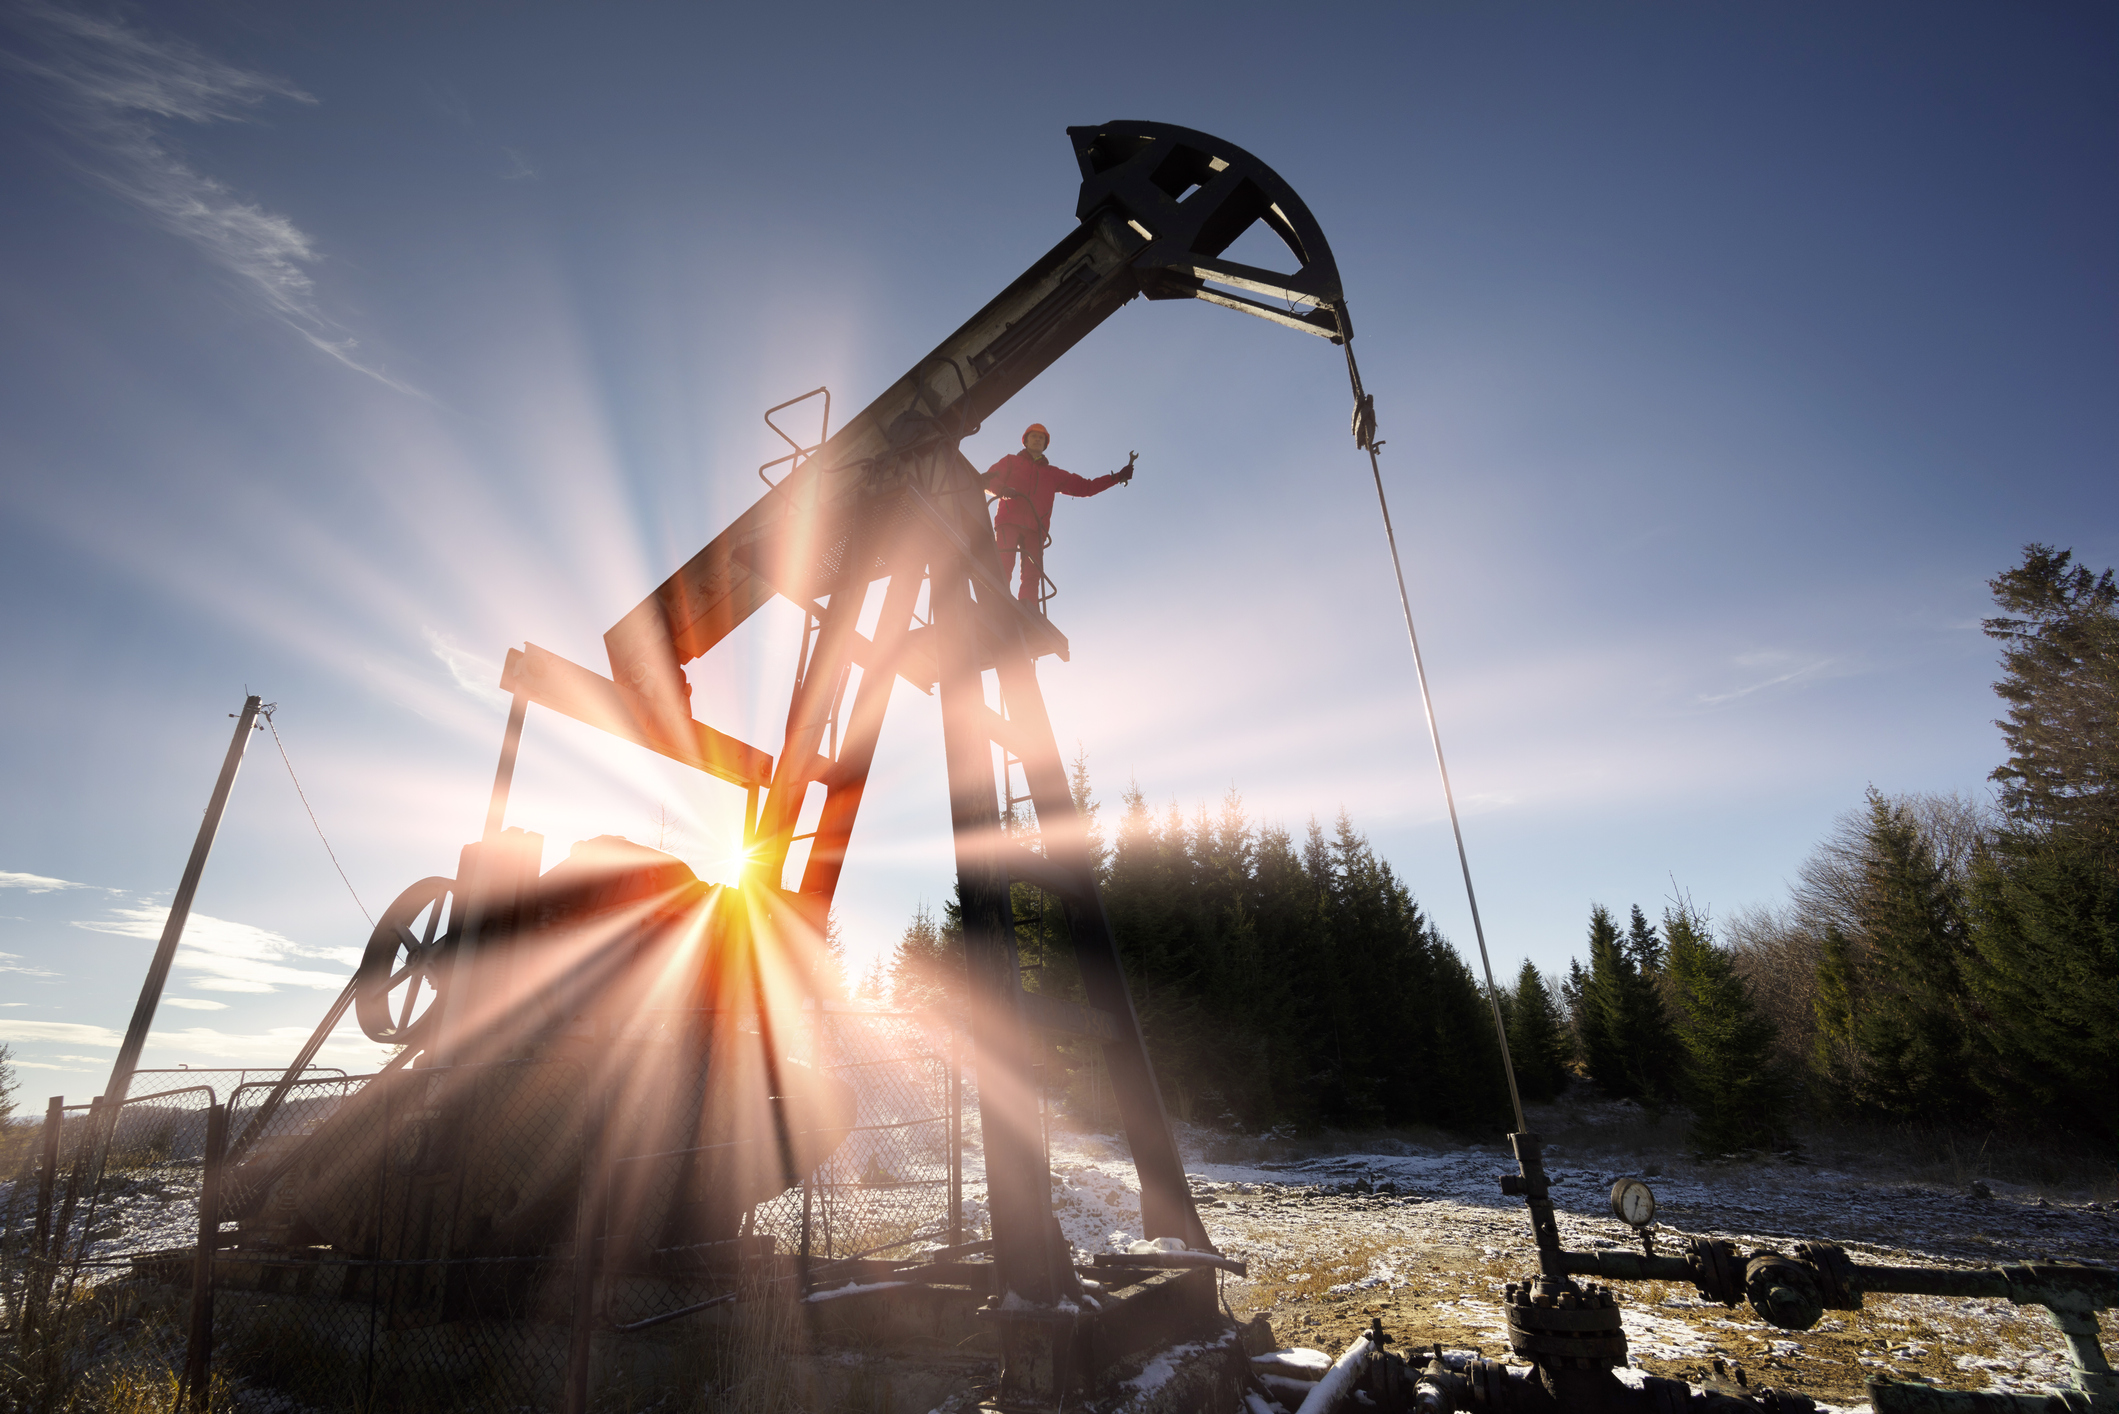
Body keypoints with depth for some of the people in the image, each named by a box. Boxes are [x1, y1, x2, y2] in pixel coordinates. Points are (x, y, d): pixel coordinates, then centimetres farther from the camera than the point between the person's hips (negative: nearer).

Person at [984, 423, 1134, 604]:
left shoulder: (1053, 474, 31)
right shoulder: (1011, 461, 25)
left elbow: (1085, 487, 28)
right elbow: (989, 479, 9)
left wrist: (1117, 477, 20)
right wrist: (1002, 489, -16)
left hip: (1035, 529, 3)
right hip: (1009, 521, -3)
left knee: (1032, 576, -13)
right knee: (1003, 566, -22)